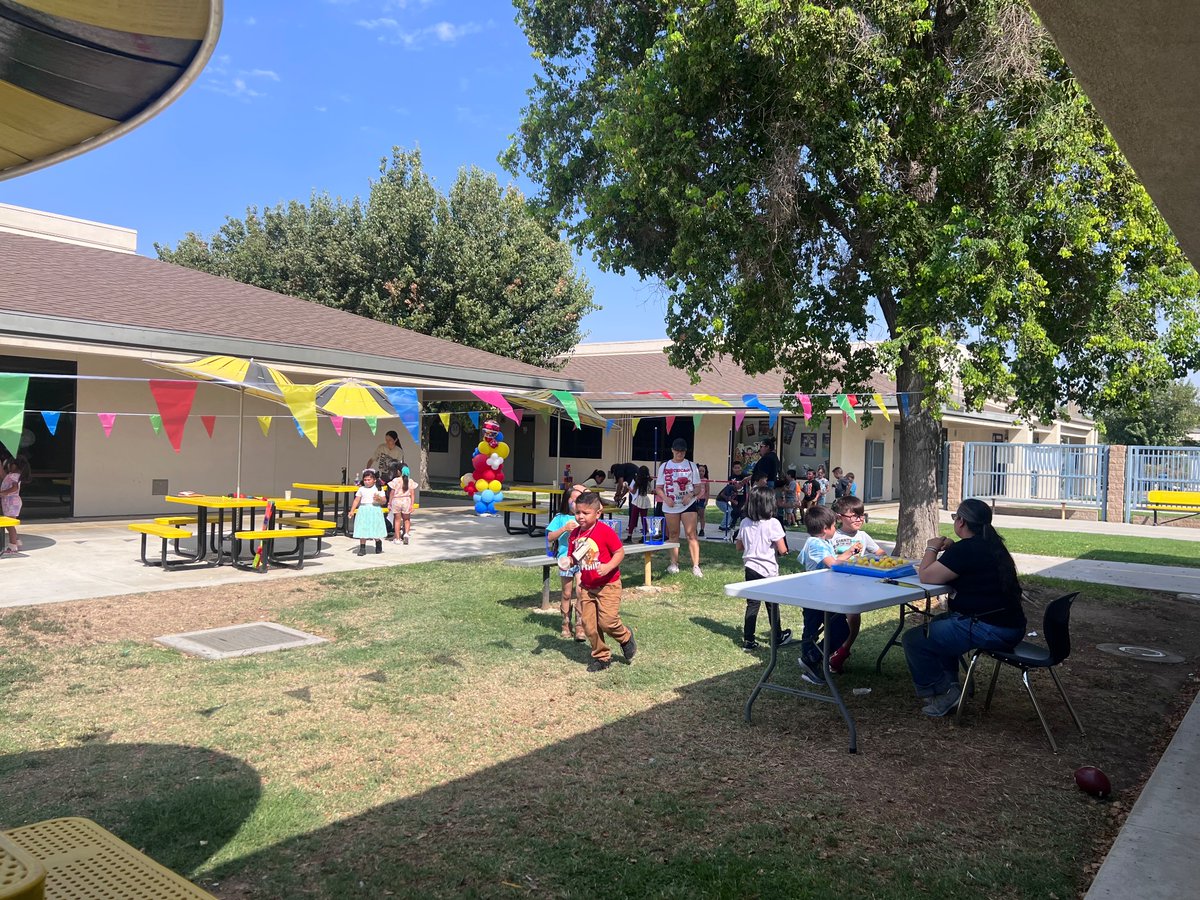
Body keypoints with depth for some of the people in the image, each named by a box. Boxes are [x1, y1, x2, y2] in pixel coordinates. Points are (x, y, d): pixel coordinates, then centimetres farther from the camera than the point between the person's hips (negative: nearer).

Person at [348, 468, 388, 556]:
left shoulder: (378, 489, 1)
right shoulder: (361, 489, 7)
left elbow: (384, 501, 0)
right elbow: (356, 500, 9)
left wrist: (379, 499, -21)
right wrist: (352, 511, 3)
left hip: (375, 510, -2)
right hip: (363, 510, 2)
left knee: (376, 530, 3)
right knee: (362, 529, -2)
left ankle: (378, 542, 31)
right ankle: (362, 548, 4)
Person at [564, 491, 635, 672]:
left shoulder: (605, 531, -17)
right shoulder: (575, 534, 1)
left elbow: (620, 552, -14)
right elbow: (572, 556, 11)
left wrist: (608, 566, -28)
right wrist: (567, 561, -11)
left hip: (608, 584, -6)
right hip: (587, 586, 6)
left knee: (607, 621, -13)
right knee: (589, 624, 5)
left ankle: (626, 638, 20)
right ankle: (601, 656, 24)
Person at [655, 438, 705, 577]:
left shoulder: (691, 465, 4)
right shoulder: (665, 466, 5)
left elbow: (698, 487, 3)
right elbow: (658, 488, 6)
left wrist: (691, 495, -16)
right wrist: (666, 498, -12)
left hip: (688, 504, -2)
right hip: (670, 506, 2)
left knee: (691, 534, -9)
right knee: (673, 534, 8)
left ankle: (696, 566, -9)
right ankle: (674, 564, 17)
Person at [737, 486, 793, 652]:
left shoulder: (745, 524, -1)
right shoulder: (772, 523, -16)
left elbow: (738, 546, 9)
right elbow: (782, 550, -16)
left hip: (751, 568, 4)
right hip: (769, 570, -4)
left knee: (752, 604, 9)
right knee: (772, 604, 12)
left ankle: (748, 640, 8)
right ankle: (777, 637, 28)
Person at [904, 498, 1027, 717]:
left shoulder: (966, 549, -18)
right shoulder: (992, 545, 12)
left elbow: (926, 576, -15)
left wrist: (932, 549, 1)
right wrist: (950, 549, 14)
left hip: (989, 631, -11)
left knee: (913, 640, -9)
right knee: (939, 624, 32)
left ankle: (944, 693, 3)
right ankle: (949, 682, 29)